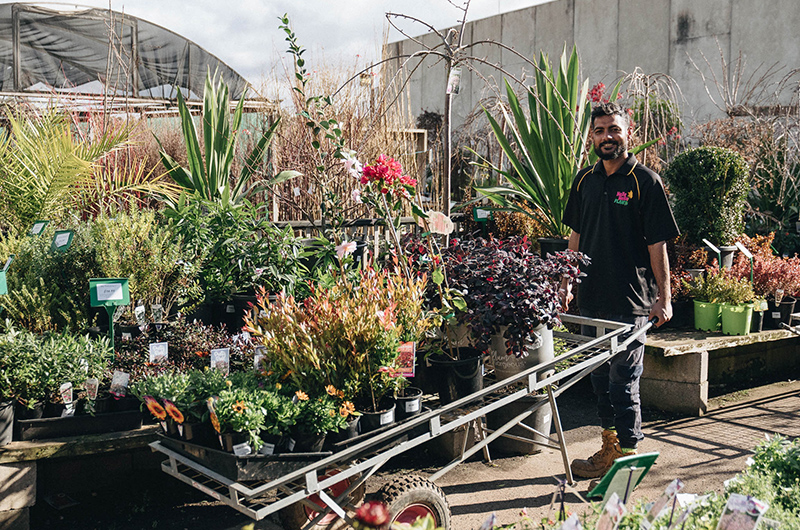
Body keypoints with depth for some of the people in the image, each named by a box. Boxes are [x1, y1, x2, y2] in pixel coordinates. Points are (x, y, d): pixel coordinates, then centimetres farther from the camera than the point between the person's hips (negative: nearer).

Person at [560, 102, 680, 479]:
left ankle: (627, 457, 11)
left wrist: (663, 297, -10)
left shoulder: (645, 182, -7)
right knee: (600, 378, 15)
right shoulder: (584, 180, 10)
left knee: (623, 384, -1)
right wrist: (567, 283, 13)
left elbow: (657, 245, -8)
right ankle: (609, 448, 29)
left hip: (631, 303, -6)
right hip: (592, 298, 6)